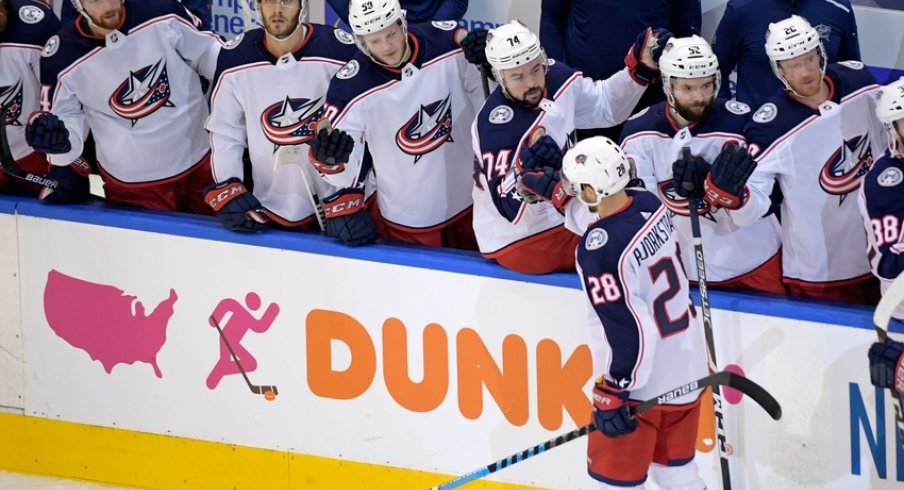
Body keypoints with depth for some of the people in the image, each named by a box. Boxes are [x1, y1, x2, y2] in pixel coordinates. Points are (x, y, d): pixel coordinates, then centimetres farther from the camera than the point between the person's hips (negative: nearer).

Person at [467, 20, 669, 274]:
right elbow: (509, 207, -31)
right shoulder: (497, 125, -28)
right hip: (519, 243, -8)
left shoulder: (556, 78, -8)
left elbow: (605, 105, 10)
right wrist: (526, 174, -50)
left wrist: (641, 67, -4)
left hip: (560, 218, 8)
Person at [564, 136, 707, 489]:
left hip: (639, 380, -8)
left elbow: (624, 328, -25)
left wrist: (611, 393, -18)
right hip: (686, 364, 8)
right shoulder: (650, 204, -5)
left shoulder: (599, 250, -27)